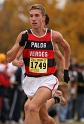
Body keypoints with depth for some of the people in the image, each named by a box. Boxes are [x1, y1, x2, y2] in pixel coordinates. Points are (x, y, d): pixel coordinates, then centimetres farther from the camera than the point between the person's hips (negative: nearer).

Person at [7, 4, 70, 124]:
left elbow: (66, 47, 18)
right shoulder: (24, 35, -4)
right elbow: (9, 58, -4)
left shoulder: (54, 35, -5)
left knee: (32, 108, -29)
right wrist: (20, 43, -18)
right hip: (31, 80, 3)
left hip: (47, 79, -3)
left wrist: (66, 70, 19)